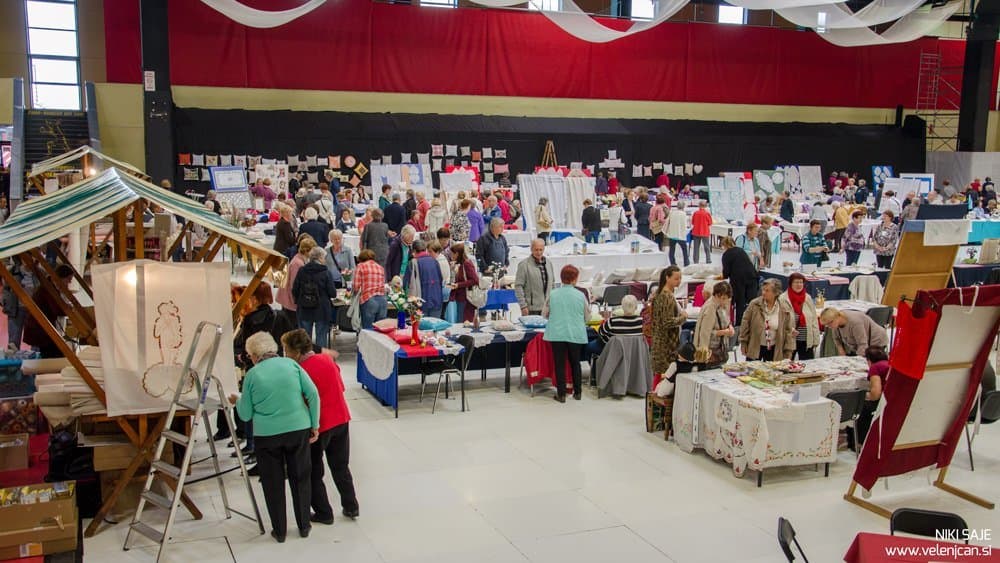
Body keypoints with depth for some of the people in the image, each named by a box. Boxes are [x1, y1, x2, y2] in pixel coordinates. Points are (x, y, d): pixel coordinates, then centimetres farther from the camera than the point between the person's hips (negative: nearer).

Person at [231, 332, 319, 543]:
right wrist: (315, 425, 2)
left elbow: (246, 414, 1)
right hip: (298, 429, 2)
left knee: (273, 483, 13)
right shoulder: (291, 365, -1)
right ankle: (304, 526, 25)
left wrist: (237, 401, 22)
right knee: (300, 478, 15)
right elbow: (313, 395, -5)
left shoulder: (252, 375, -4)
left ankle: (279, 531, 22)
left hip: (267, 435, -1)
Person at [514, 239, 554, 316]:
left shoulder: (548, 263, 15)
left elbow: (553, 284, 22)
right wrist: (523, 305, -14)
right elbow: (518, 286, -10)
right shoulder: (524, 265, -6)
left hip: (547, 307, 6)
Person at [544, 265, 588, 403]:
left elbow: (546, 314, 7)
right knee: (575, 363, 16)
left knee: (560, 364, 7)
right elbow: (586, 318, 6)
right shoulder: (580, 296, -5)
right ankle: (577, 392, 23)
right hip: (576, 334, 1)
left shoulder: (552, 294, -5)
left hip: (557, 333, -1)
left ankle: (561, 394, 8)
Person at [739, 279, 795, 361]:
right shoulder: (754, 304, -6)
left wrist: (788, 351, -2)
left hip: (774, 350, 0)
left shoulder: (785, 310, -4)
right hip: (754, 347, 0)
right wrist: (743, 343, -2)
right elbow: (745, 324, -1)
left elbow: (789, 331, 1)